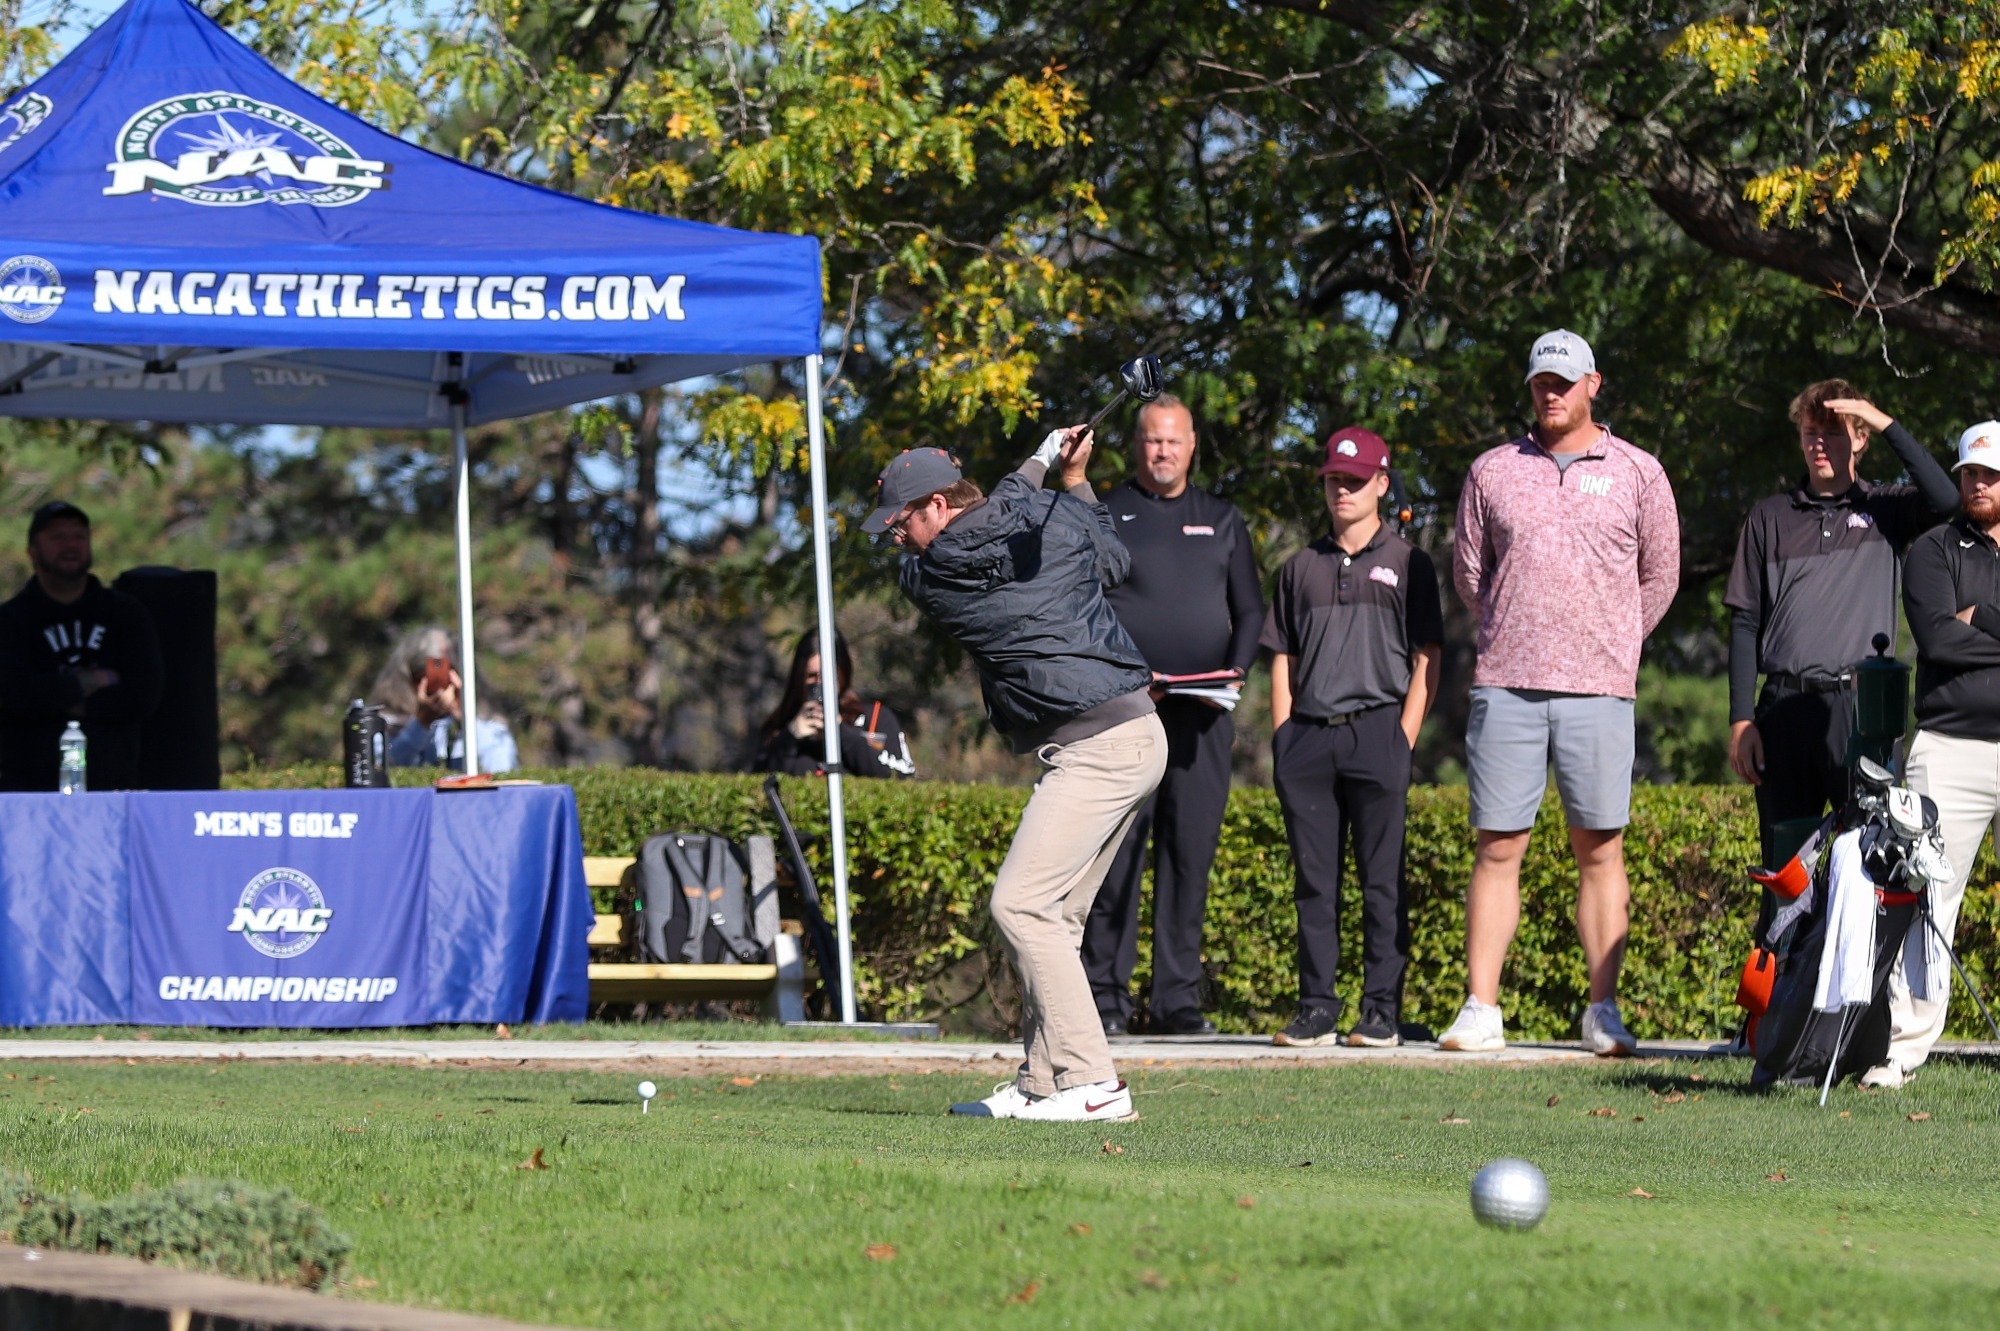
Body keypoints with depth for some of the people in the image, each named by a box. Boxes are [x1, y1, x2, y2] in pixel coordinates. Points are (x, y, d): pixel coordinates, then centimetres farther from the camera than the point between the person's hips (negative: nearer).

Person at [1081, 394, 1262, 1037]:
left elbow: (1250, 611, 18)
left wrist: (1234, 672, -1)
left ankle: (1178, 1000, 5)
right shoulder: (1104, 516, 8)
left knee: (1192, 851, 1)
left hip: (1203, 716, 3)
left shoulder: (1222, 521, 18)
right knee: (1117, 851, -7)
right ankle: (1106, 995, -5)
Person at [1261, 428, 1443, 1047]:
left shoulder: (1407, 564, 8)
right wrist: (1282, 739, 5)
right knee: (1313, 879, 3)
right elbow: (1283, 659, 17)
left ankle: (1382, 1011, -3)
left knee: (1382, 878, -4)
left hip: (1377, 732, -4)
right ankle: (1316, 1008, 6)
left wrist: (1403, 739, -7)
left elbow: (1427, 658, 3)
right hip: (1307, 738, 4)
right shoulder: (1302, 568, 18)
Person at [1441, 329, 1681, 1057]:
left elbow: (1659, 578, 16)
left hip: (1597, 691, -1)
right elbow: (1468, 571, 19)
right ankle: (1480, 1010, 0)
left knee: (1600, 851, 1)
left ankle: (1604, 1012, 4)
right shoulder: (1493, 471, 10)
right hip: (1505, 688, 1)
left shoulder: (1637, 473, 7)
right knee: (1497, 849, -1)